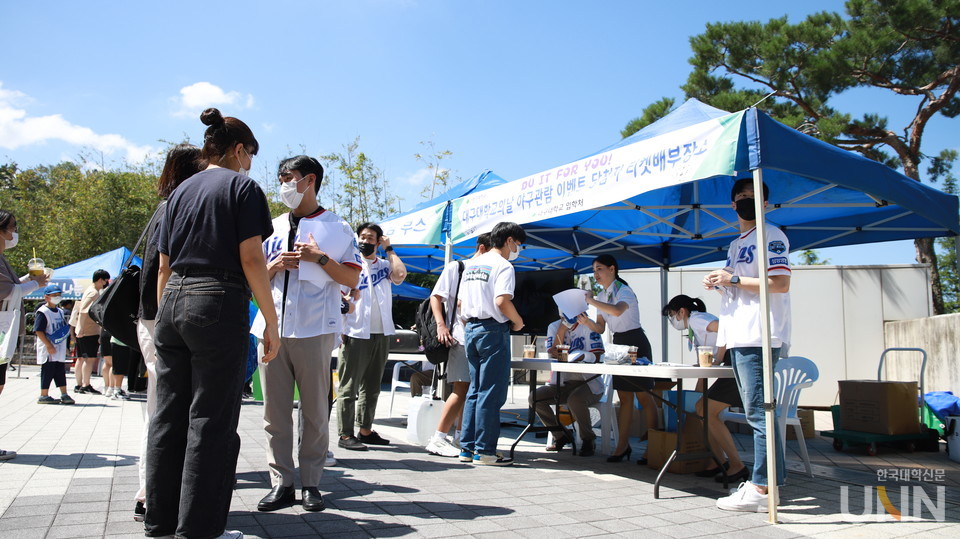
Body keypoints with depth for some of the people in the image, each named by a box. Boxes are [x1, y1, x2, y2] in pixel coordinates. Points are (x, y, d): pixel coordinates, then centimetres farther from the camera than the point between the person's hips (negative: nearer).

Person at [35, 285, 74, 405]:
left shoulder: (60, 312, 15)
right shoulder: (43, 312, -11)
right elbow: (38, 331, -17)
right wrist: (48, 345, -21)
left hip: (60, 349, 8)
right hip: (48, 350, -8)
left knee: (61, 371, 10)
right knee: (48, 371, -3)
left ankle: (64, 394, 14)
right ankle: (44, 395, 6)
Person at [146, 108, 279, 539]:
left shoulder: (180, 191, 18)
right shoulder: (242, 185, 0)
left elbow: (164, 265, 17)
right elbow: (251, 258, -9)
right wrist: (271, 321, -7)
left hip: (172, 302, 7)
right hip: (218, 305, -7)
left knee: (168, 418, 11)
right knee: (211, 421, -2)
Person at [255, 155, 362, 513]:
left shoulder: (336, 227, 6)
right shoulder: (273, 228, 18)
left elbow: (352, 279, 0)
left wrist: (320, 258, -12)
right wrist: (275, 266, 0)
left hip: (315, 329, -4)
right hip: (274, 327, 4)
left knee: (315, 409, 2)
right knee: (275, 410, 4)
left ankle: (311, 483, 12)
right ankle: (281, 483, 12)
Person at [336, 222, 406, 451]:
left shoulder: (384, 265, 14)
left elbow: (400, 275, -7)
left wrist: (389, 249, 1)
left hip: (381, 334, 5)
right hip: (356, 334, -5)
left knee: (372, 387, 12)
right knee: (349, 387, -4)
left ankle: (365, 430, 21)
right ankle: (346, 434, 0)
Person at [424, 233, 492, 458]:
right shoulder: (455, 267, 0)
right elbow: (435, 297, -4)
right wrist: (441, 325, -17)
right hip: (460, 336, -7)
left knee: (471, 389, 11)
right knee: (461, 388, -14)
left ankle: (460, 436, 22)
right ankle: (437, 439, -10)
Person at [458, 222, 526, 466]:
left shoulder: (471, 264, 15)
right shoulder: (503, 266, -9)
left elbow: (460, 302, 16)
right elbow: (502, 302, -22)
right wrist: (518, 322, -7)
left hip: (471, 329, 8)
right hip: (493, 331, -8)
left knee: (475, 390, 13)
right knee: (491, 393, -3)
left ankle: (467, 448, 16)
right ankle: (484, 451, 1)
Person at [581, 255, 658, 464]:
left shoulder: (624, 291, -13)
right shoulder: (602, 296, 11)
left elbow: (617, 310, -36)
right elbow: (600, 328, 9)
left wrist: (592, 301, -30)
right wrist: (587, 321, -10)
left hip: (636, 344, -8)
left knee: (643, 395, -5)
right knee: (624, 397, 8)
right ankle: (623, 446, 10)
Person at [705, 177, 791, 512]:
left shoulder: (771, 236, -3)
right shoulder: (736, 244, 24)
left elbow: (780, 283, -14)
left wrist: (734, 279, -12)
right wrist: (719, 284, 11)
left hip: (758, 337, -10)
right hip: (738, 338, 10)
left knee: (759, 412, -11)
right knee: (756, 412, 11)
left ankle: (761, 490, -8)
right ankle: (771, 480, 18)